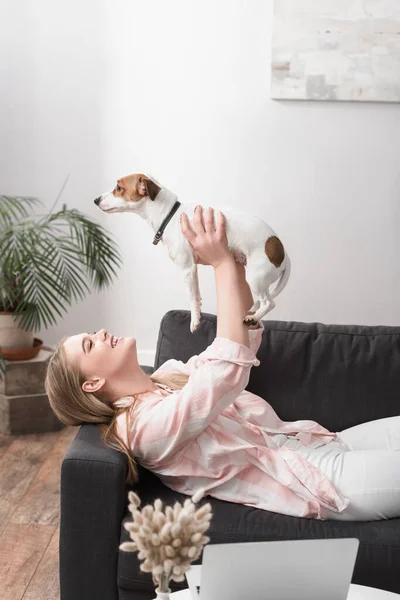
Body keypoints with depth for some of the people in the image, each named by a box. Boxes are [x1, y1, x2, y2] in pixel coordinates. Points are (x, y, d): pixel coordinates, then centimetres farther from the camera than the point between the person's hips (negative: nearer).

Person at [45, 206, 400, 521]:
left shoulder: (169, 375, 11)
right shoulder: (147, 424, -17)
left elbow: (247, 335, 12)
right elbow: (228, 368, -32)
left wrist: (234, 261, -3)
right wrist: (222, 263, -24)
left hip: (325, 444, 8)